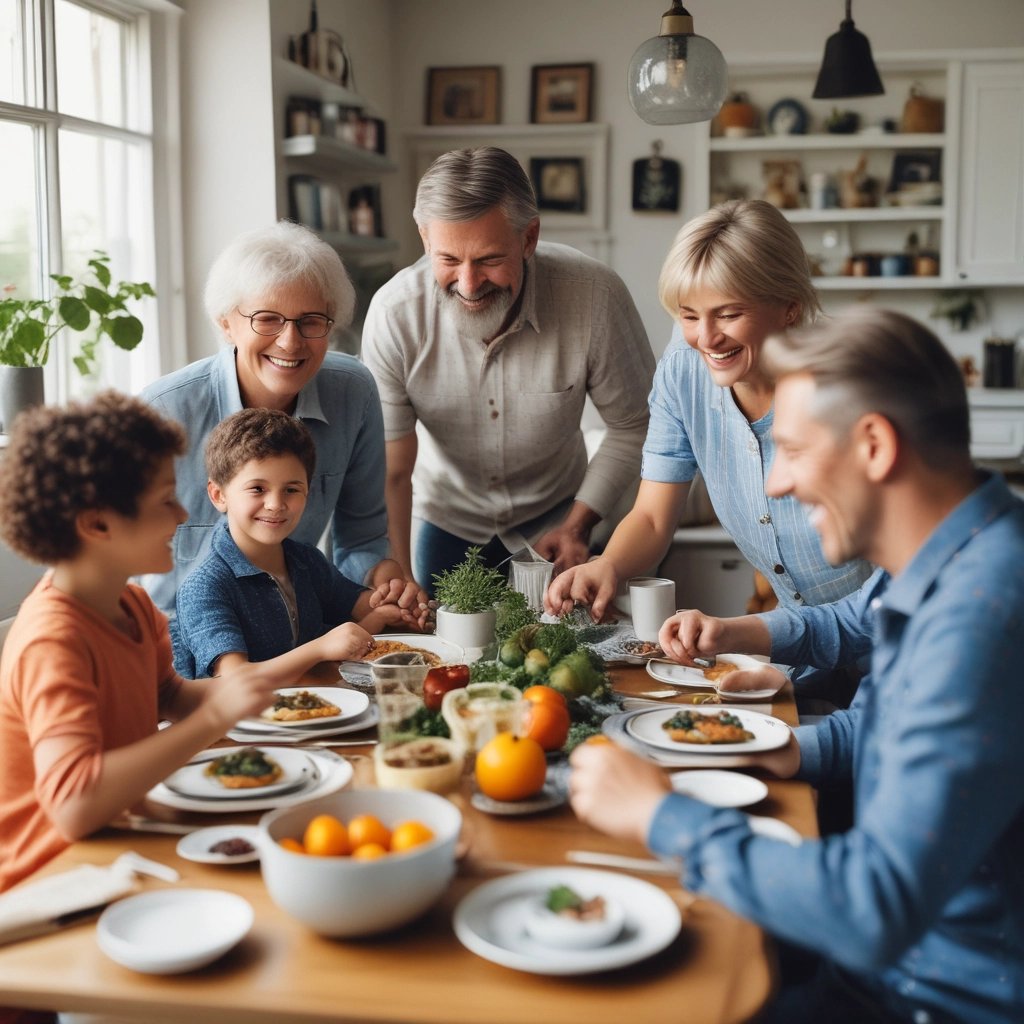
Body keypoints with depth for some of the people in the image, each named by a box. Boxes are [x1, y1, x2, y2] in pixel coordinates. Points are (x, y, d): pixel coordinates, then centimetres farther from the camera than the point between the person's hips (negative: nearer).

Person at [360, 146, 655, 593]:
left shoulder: (594, 295, -28)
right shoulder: (393, 313, -27)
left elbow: (633, 425, -12)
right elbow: (390, 472, -25)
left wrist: (578, 523, -16)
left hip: (552, 515, 0)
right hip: (443, 518, 0)